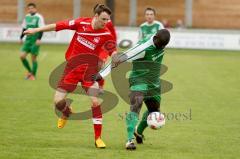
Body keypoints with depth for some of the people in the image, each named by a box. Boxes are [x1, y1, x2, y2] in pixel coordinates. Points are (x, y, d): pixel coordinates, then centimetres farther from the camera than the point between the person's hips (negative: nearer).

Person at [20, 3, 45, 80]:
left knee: (34, 58, -2)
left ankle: (33, 75, 10)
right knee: (22, 56, -4)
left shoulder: (39, 17, -8)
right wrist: (21, 37, 15)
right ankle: (29, 71, 15)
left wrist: (39, 39, -20)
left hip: (35, 41, -6)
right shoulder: (27, 17, 10)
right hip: (28, 40, 6)